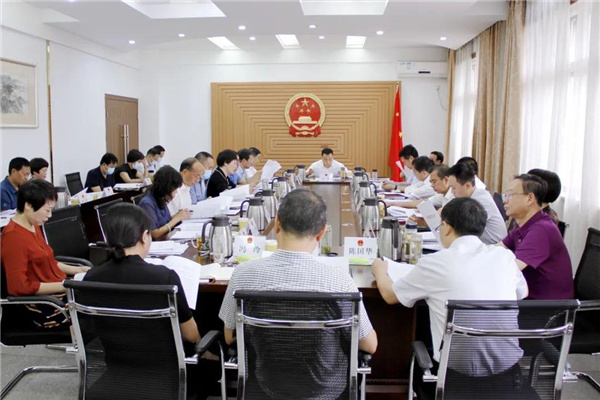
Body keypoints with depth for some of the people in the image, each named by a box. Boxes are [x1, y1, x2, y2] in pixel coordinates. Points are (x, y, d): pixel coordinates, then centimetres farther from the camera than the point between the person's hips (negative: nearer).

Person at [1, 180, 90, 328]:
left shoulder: (33, 226, 9)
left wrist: (78, 270, 9)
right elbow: (19, 287, -23)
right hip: (44, 305, -9)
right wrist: (65, 285, -23)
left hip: (59, 291, 9)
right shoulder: (13, 236, -19)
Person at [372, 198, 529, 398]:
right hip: (508, 363, 4)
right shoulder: (504, 255, -1)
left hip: (461, 368, -4)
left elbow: (390, 295, 5)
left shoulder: (434, 262, -11)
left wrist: (380, 270, 25)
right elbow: (523, 293, 20)